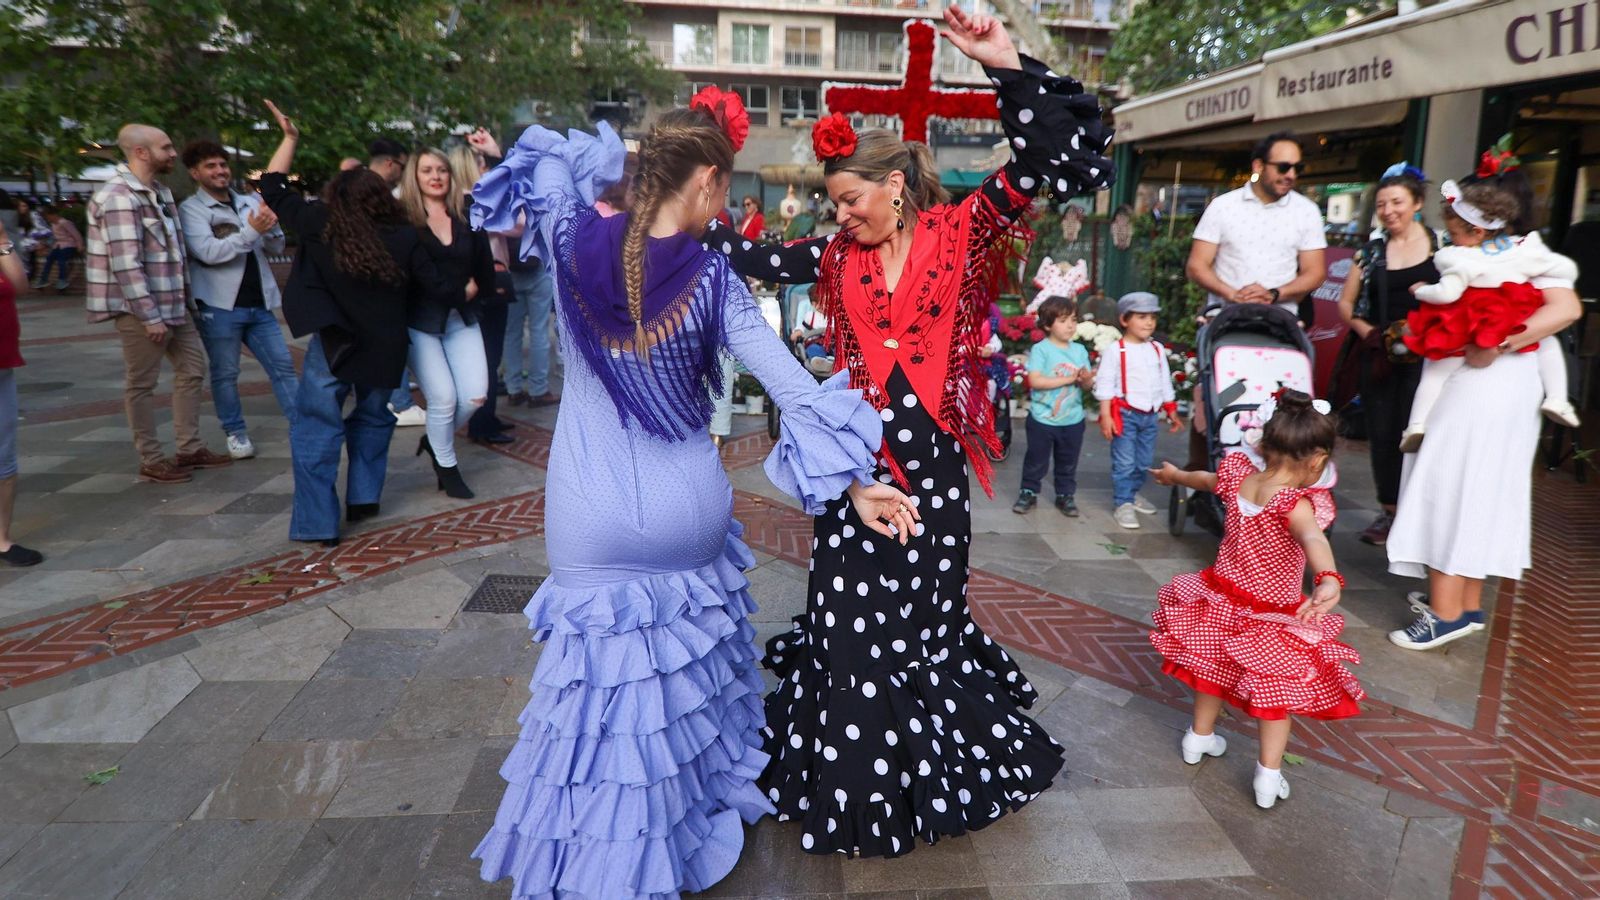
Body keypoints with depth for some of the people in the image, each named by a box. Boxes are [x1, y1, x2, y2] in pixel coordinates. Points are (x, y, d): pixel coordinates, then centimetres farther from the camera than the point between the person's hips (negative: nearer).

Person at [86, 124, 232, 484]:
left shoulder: (159, 190, 13)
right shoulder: (119, 196, -16)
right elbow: (126, 264, -22)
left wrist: (183, 300, 16)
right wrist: (149, 316, -23)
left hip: (173, 303, 9)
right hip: (141, 308, -9)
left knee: (192, 369, 13)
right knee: (142, 384, 1)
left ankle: (190, 449, 23)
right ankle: (151, 461, 11)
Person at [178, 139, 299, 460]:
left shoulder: (250, 202, 11)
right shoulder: (190, 209, -3)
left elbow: (276, 246, 11)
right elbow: (208, 252, -17)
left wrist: (271, 227, -11)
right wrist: (252, 230, -22)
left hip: (259, 304, 4)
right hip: (219, 306, -4)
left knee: (283, 365, 3)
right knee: (225, 373, 5)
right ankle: (236, 433, 17)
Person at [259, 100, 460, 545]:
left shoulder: (321, 225, -4)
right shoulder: (405, 238, -3)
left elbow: (273, 187, 8)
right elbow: (436, 287, 1)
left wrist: (289, 138, 17)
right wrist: (466, 290, 21)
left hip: (333, 345, -2)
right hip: (384, 349, 3)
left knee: (316, 431, 3)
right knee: (372, 420, 23)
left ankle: (318, 523, 2)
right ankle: (364, 497, 23)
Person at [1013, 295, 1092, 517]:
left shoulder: (1080, 350, 4)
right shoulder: (1040, 349, -11)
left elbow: (1087, 385, 5)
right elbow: (1035, 381, -22)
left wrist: (1087, 380, -20)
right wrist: (1069, 378, -20)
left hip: (1073, 420, 4)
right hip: (1042, 419, -4)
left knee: (1068, 463, 14)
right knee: (1036, 460, 9)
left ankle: (1065, 495, 28)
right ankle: (1029, 492, 25)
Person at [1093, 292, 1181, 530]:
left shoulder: (1157, 349, 8)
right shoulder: (1115, 350, -10)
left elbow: (1165, 383, 16)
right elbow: (1105, 384, -11)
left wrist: (1172, 413, 17)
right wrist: (1105, 416, -16)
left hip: (1151, 414, 6)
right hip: (1125, 413, -6)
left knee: (1144, 462, 15)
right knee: (1124, 462, -3)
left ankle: (1133, 493, 33)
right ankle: (1122, 504, 6)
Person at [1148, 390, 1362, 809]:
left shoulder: (1237, 473, -11)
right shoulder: (1294, 503, -31)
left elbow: (1206, 479, 12)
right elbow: (1314, 540, -51)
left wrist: (1176, 475, 33)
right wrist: (1328, 580, -68)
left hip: (1221, 598, 6)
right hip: (1271, 615, -6)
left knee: (1213, 668, 25)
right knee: (1275, 690, 13)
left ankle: (1199, 737, 45)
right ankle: (1269, 778, 20)